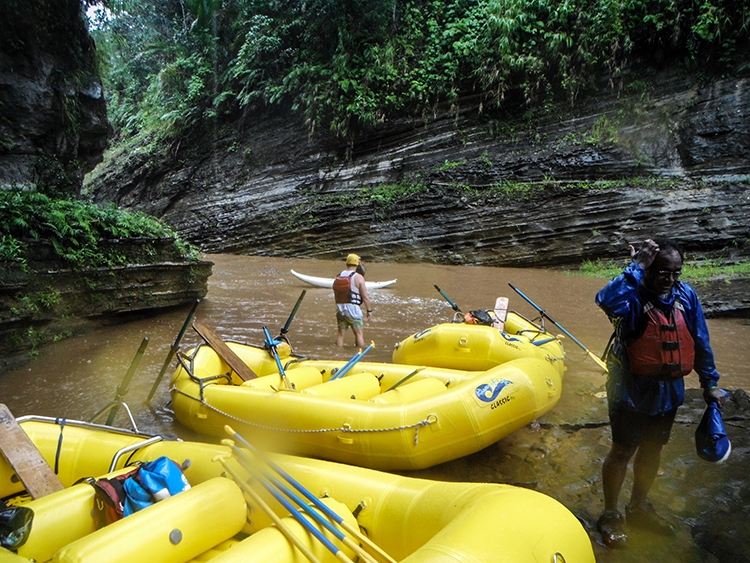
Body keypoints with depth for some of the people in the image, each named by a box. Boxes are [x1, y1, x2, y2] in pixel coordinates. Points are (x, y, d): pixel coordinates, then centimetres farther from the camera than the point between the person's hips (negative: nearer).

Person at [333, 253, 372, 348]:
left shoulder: (338, 277, 8)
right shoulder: (358, 277, -10)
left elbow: (335, 295, 13)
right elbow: (365, 296, -11)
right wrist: (369, 310, -3)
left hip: (340, 308, 6)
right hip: (353, 309, -6)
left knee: (341, 334, 12)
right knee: (359, 334, 2)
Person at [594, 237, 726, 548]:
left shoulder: (686, 296, -5)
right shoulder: (634, 297, -21)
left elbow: (700, 342, 6)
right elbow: (607, 301, -47)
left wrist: (710, 383, 11)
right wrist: (635, 266, -39)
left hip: (669, 391, 6)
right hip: (632, 391, -6)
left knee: (652, 450, 21)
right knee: (623, 452, 7)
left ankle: (639, 508, 43)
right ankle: (610, 515, 28)